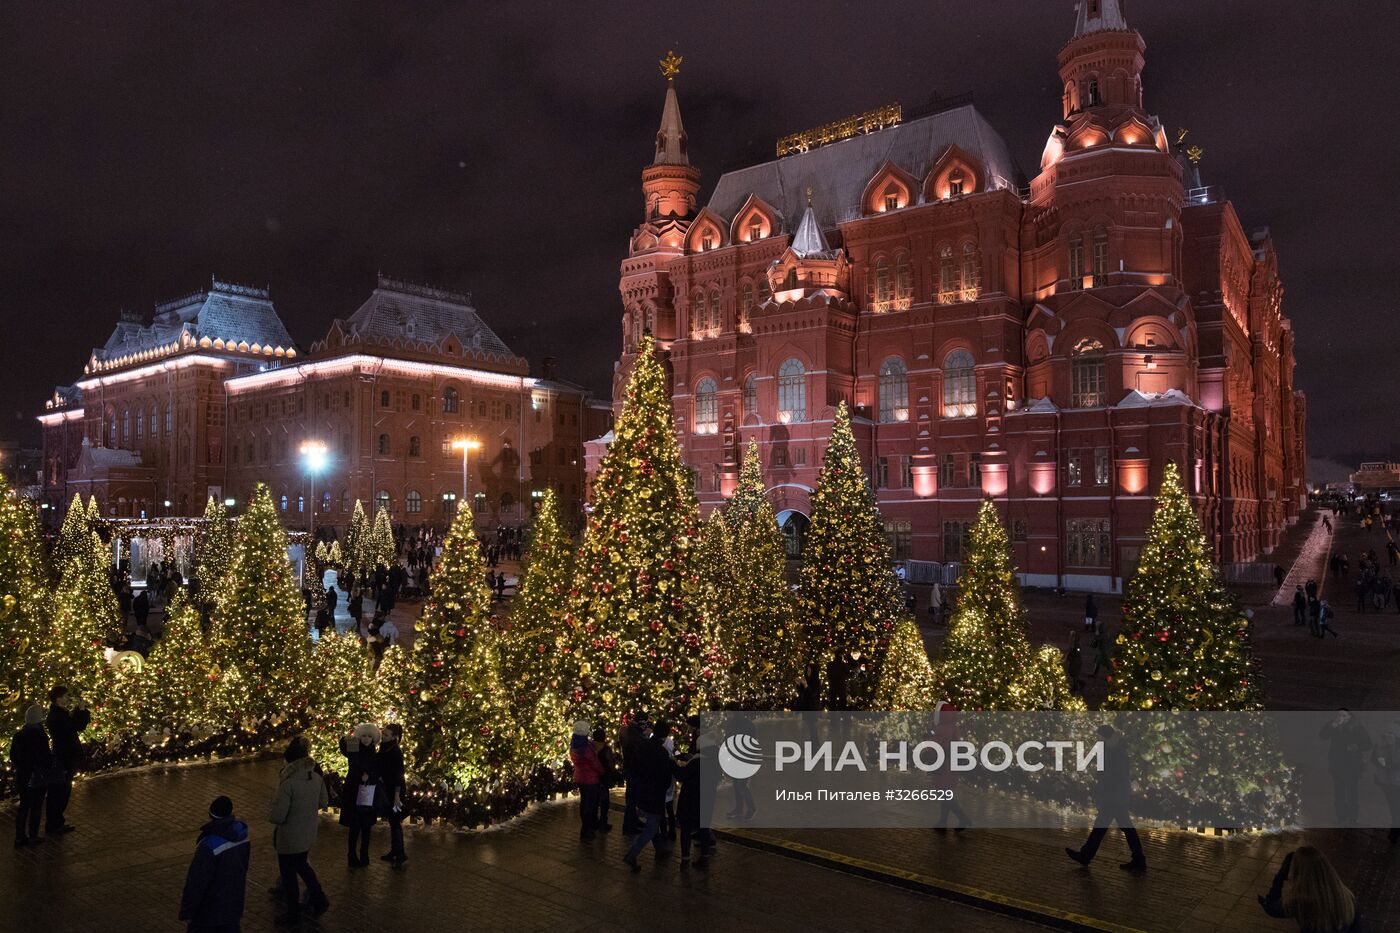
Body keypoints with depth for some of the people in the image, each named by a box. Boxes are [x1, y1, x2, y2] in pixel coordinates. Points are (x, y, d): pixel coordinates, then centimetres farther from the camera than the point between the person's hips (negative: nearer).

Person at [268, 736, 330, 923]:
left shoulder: (288, 783, -28)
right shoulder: (317, 778, -8)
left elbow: (278, 817, -25)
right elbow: (324, 803, 7)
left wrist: (270, 816, -4)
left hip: (290, 838, -6)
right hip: (309, 835, 6)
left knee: (288, 874, 15)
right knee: (301, 864, 29)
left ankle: (293, 912, 31)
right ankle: (318, 897, 26)